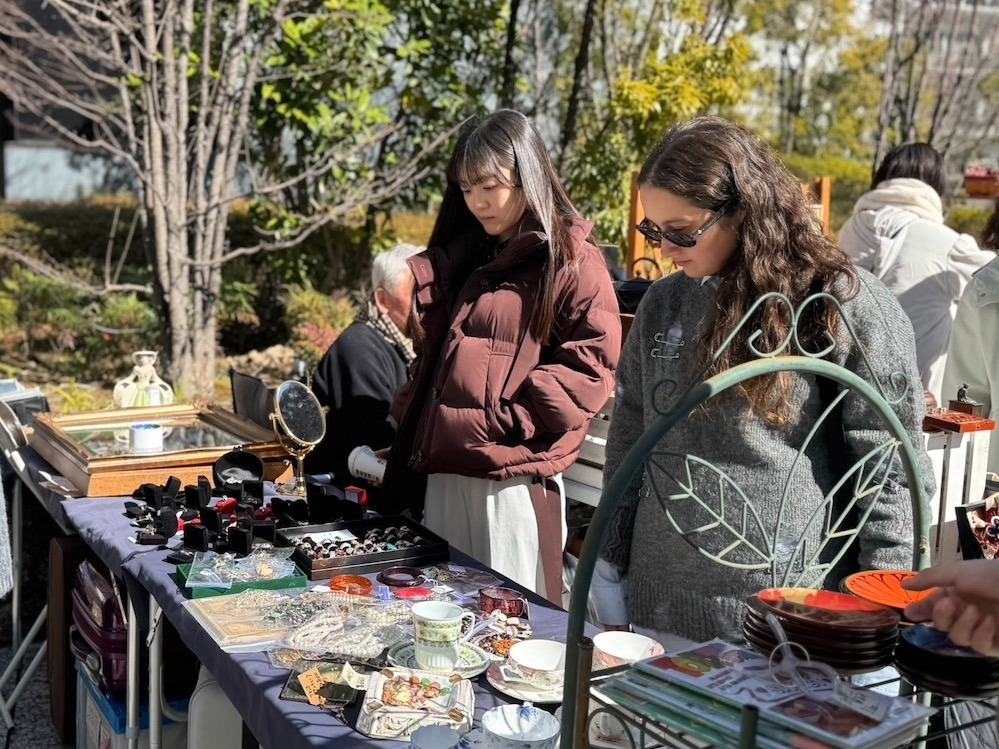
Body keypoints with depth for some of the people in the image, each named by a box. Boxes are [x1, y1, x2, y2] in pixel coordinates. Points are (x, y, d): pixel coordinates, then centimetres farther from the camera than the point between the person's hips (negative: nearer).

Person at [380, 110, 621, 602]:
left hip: (513, 482, -7)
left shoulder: (571, 260, -5)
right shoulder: (463, 258, 18)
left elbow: (591, 366, -12)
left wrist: (506, 417, -17)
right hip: (445, 473, 7)